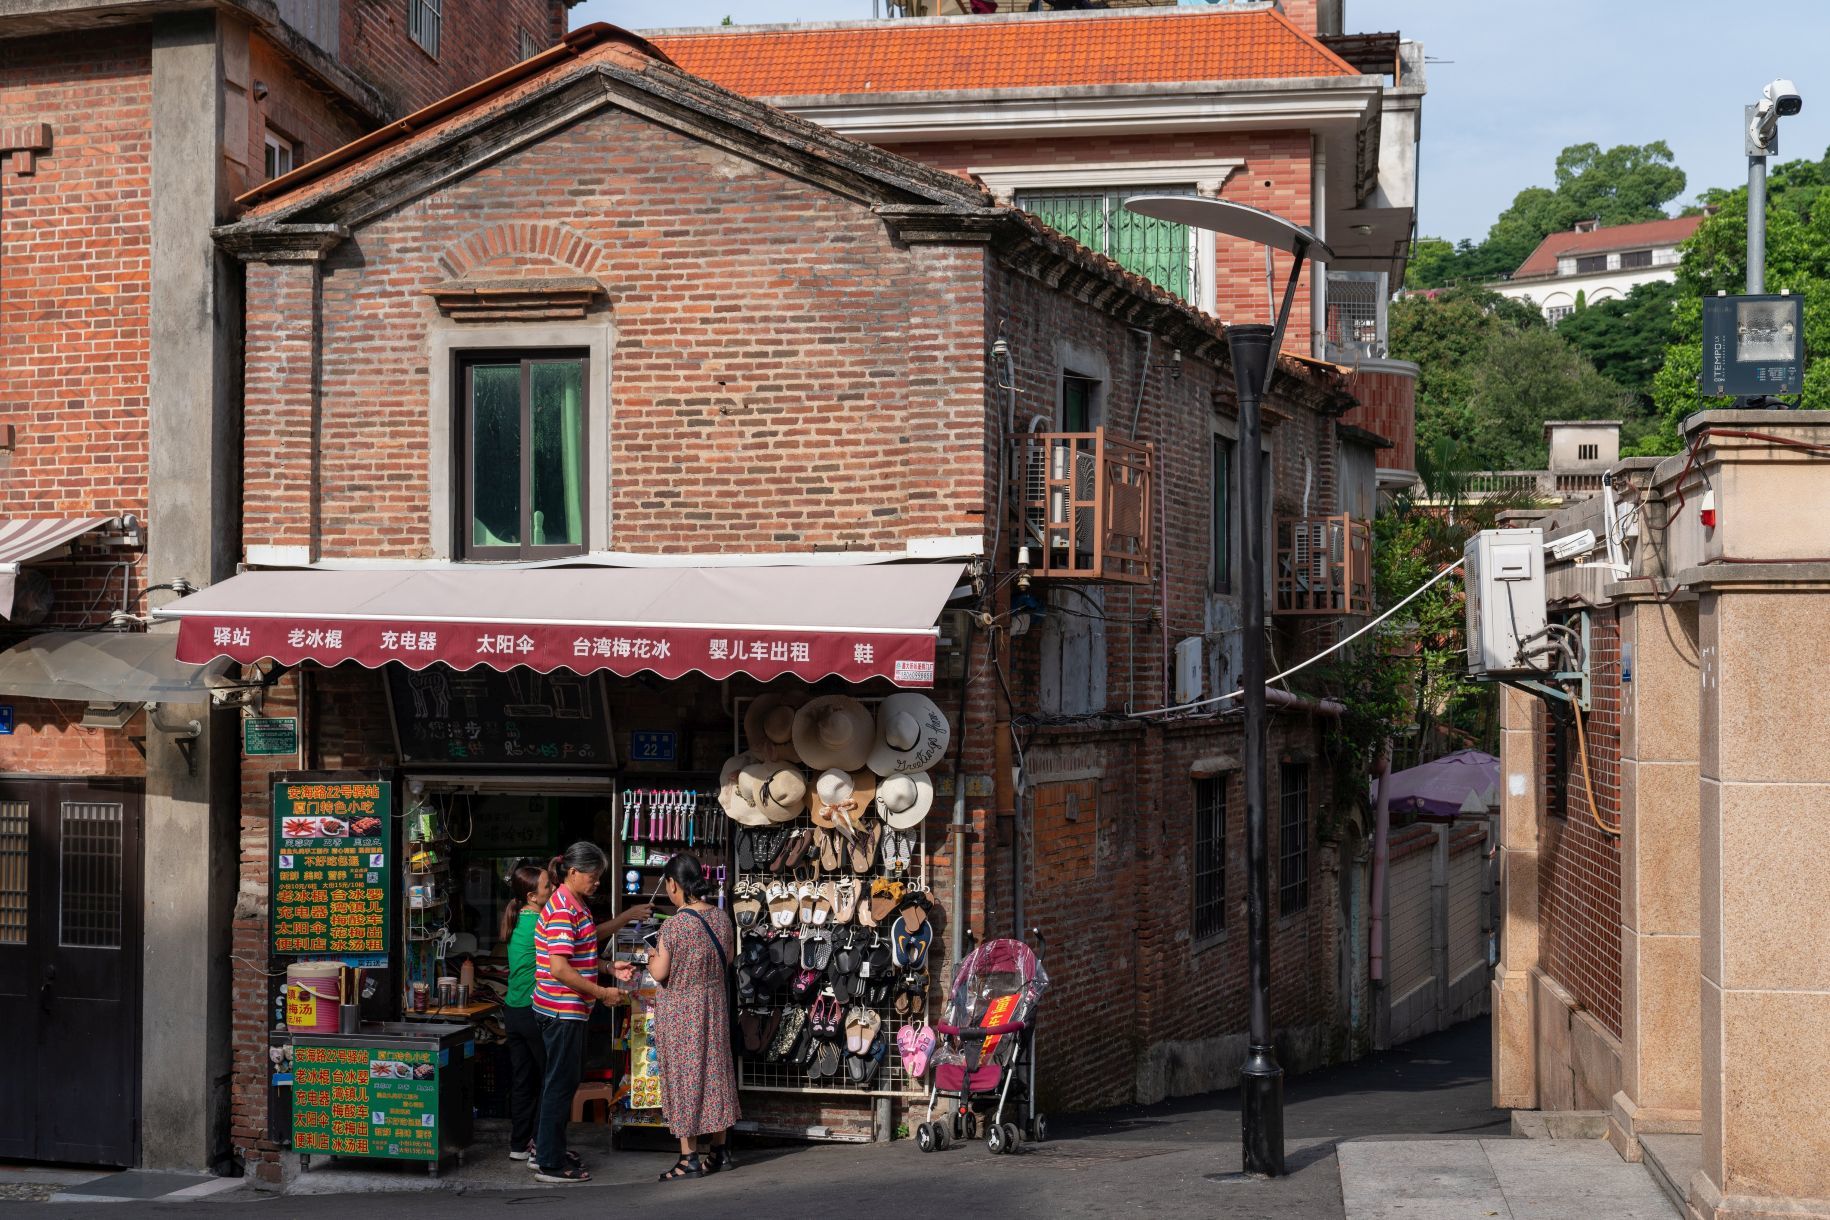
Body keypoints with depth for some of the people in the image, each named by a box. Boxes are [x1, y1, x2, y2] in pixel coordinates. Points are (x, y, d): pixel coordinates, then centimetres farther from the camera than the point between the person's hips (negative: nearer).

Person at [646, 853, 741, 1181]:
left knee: (683, 1074, 2)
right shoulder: (721, 918, -2)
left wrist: (653, 957, 4)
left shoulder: (673, 926, -20)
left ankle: (690, 1157, 5)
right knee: (715, 1069, 15)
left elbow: (660, 973, -15)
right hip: (714, 1003, 6)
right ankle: (720, 1149, 22)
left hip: (679, 1009, -6)